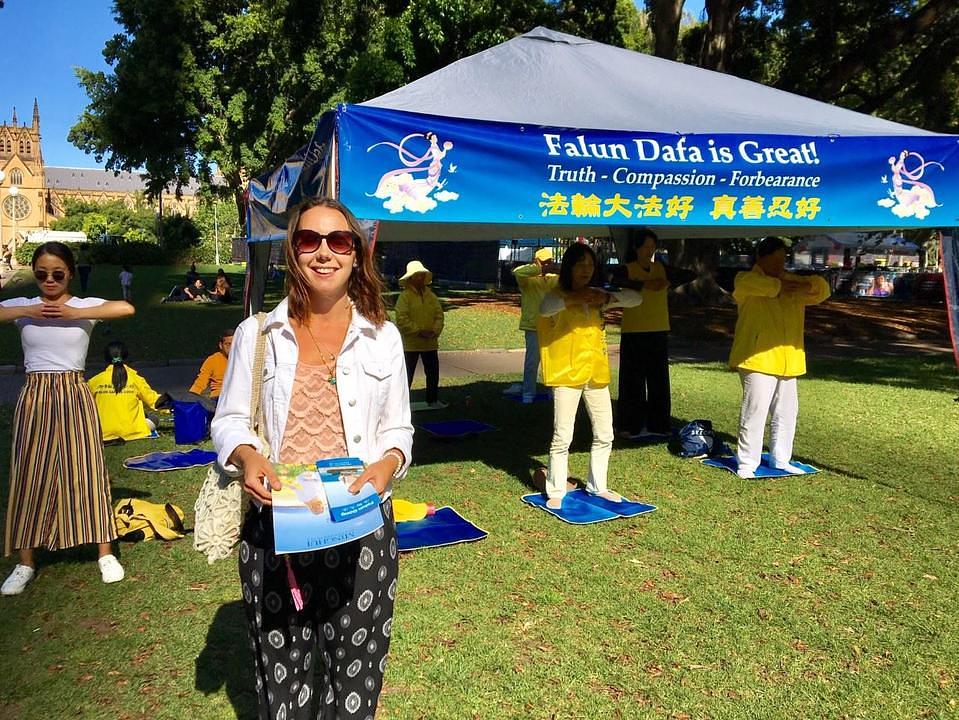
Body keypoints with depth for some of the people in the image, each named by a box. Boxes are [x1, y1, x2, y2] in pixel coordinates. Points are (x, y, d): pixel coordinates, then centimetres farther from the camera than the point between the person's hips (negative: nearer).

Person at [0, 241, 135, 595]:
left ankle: (105, 554, 11)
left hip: (74, 394, -2)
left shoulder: (85, 305, -1)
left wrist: (73, 313, -18)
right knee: (29, 476, 5)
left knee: (87, 470, 1)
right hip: (35, 397, 2)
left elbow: (126, 308, -20)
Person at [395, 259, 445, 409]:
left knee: (433, 372, 12)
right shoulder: (405, 296, -8)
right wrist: (419, 332, -19)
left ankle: (432, 400, 26)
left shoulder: (431, 296, 10)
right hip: (411, 344, -5)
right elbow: (402, 319, -16)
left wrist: (435, 331, -10)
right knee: (407, 374, 2)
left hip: (430, 343, 6)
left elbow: (439, 315, 7)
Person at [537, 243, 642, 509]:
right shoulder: (557, 295, -5)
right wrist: (573, 299, -41)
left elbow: (636, 298, 5)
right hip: (567, 374, -6)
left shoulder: (597, 296, 13)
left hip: (596, 374, 6)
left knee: (604, 435, 12)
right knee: (562, 438, -6)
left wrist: (608, 298, -11)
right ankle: (556, 492, 6)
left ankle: (598, 486, 27)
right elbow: (545, 308, -28)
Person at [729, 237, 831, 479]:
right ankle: (747, 463, -2)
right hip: (758, 358, -7)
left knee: (786, 412, 12)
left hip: (788, 360, 7)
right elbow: (749, 284, -26)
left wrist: (807, 285, -12)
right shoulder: (746, 279, -2)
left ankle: (781, 460, 25)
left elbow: (822, 289, 8)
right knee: (755, 410, -10)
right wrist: (779, 286, -24)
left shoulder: (792, 281, 17)